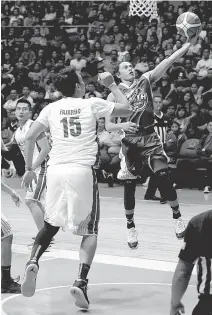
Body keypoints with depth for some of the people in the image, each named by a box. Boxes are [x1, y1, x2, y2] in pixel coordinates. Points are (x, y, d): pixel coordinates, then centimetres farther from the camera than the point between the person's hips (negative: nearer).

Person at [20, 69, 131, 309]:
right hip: (82, 171, -3)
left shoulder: (52, 108, 10)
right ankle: (81, 281, -10)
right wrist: (111, 85, 22)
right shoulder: (92, 104, 3)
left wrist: (28, 169, 14)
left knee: (51, 225, 22)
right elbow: (127, 109, 11)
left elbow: (30, 137, 5)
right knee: (90, 230, 9)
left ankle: (33, 263, -4)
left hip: (56, 170, 3)